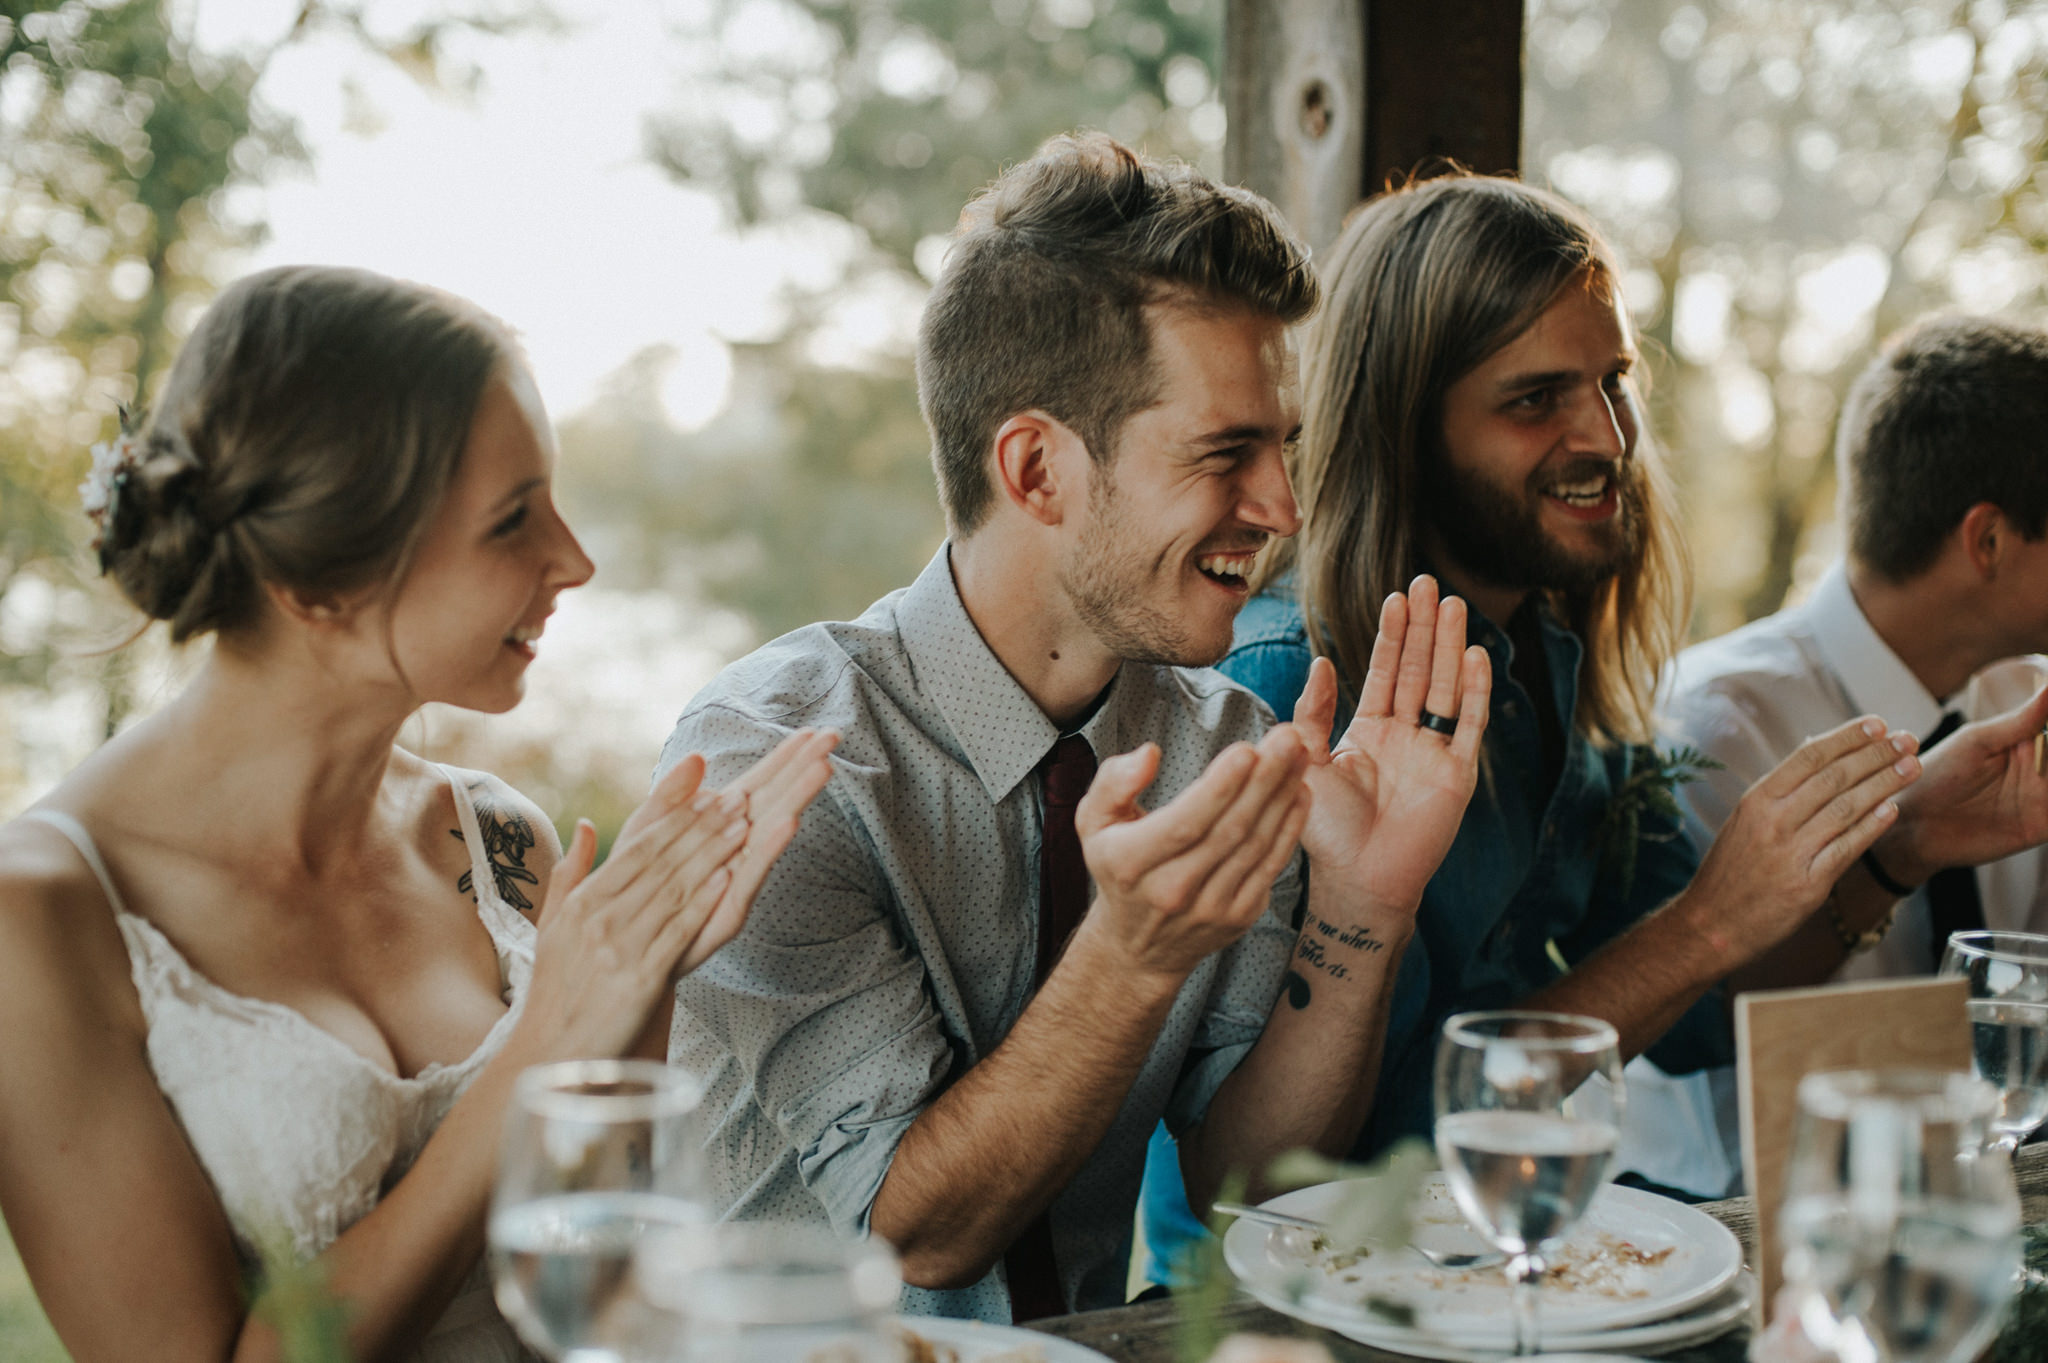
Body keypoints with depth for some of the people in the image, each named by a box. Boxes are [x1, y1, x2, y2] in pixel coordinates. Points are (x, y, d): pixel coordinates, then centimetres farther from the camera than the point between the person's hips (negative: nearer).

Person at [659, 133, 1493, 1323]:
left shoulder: (1223, 745, -2)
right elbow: (917, 1237, -16)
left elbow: (1243, 1184, -1)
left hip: (1095, 1337, 3)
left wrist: (1362, 907, -15)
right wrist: (1137, 953, -28)